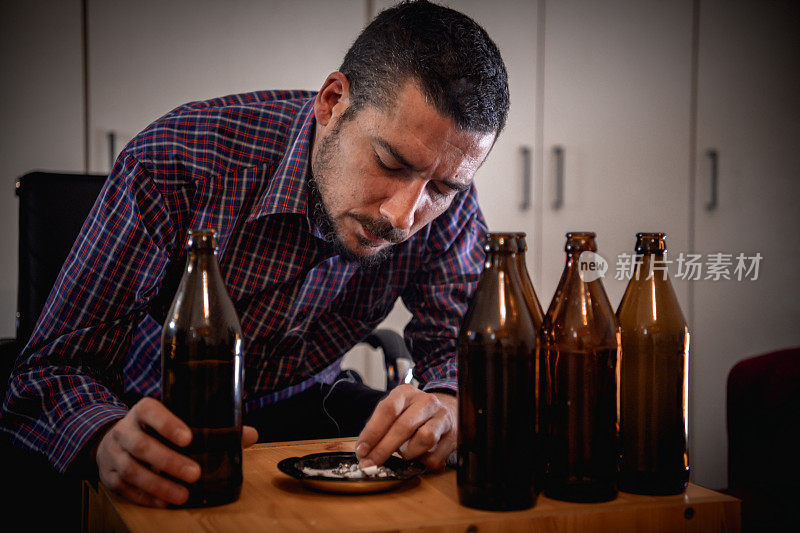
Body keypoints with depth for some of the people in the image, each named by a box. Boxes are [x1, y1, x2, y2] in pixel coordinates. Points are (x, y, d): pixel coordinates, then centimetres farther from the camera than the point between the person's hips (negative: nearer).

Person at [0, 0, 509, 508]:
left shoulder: (444, 193, -16)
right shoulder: (173, 161, -27)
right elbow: (54, 366, -24)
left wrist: (450, 406, -36)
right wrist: (109, 440, -47)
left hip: (300, 407, 1)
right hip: (164, 419, 0)